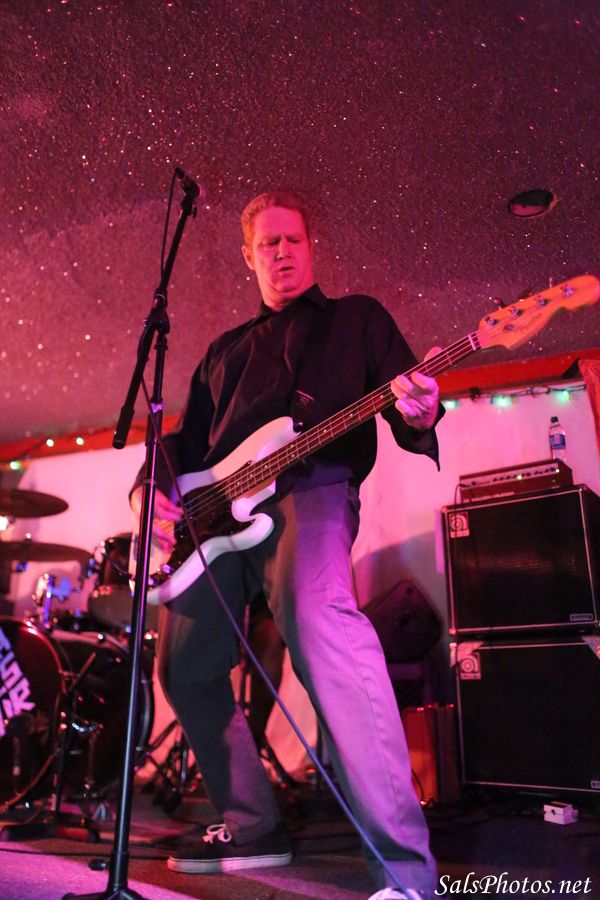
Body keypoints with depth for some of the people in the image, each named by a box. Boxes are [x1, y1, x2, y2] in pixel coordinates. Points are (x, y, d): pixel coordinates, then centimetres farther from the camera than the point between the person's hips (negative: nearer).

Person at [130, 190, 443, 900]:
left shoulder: (356, 317, 17)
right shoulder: (225, 350, 29)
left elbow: (406, 400, 5)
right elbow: (188, 440, 25)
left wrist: (419, 414, -21)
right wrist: (156, 487, 4)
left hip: (310, 489, -6)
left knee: (319, 616, -36)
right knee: (183, 668, 6)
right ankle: (252, 827, 24)